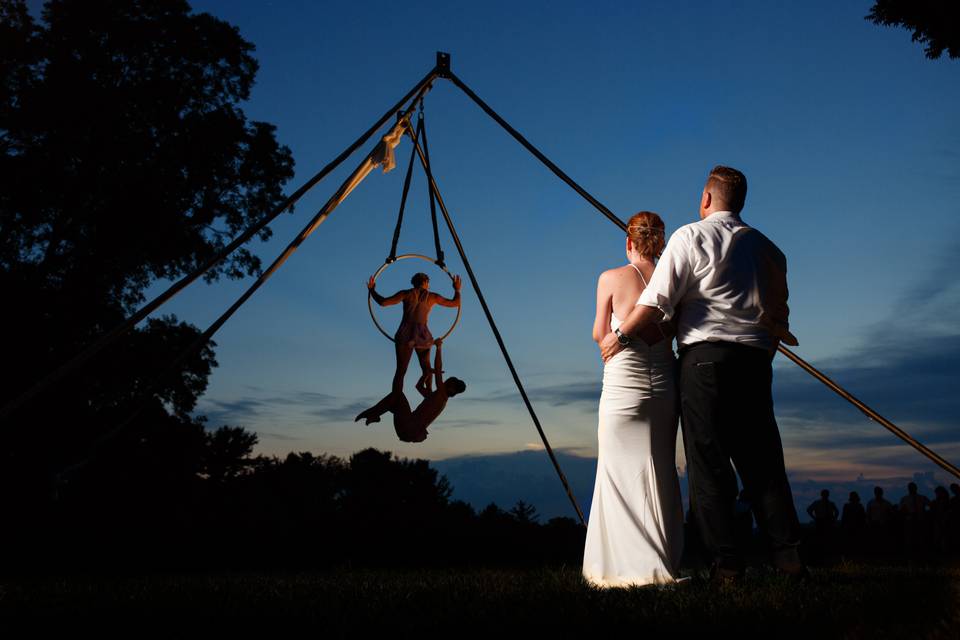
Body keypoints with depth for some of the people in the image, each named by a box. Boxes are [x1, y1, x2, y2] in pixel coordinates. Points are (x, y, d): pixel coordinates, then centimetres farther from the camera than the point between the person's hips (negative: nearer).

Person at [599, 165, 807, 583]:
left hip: (705, 355, -5)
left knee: (708, 461, -2)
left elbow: (658, 300, -7)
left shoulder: (690, 236, 0)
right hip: (755, 358, 5)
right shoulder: (764, 246, 18)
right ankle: (787, 553, 4)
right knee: (761, 459, 8)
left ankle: (726, 563, -2)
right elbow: (779, 311, 20)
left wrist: (621, 336, 3)